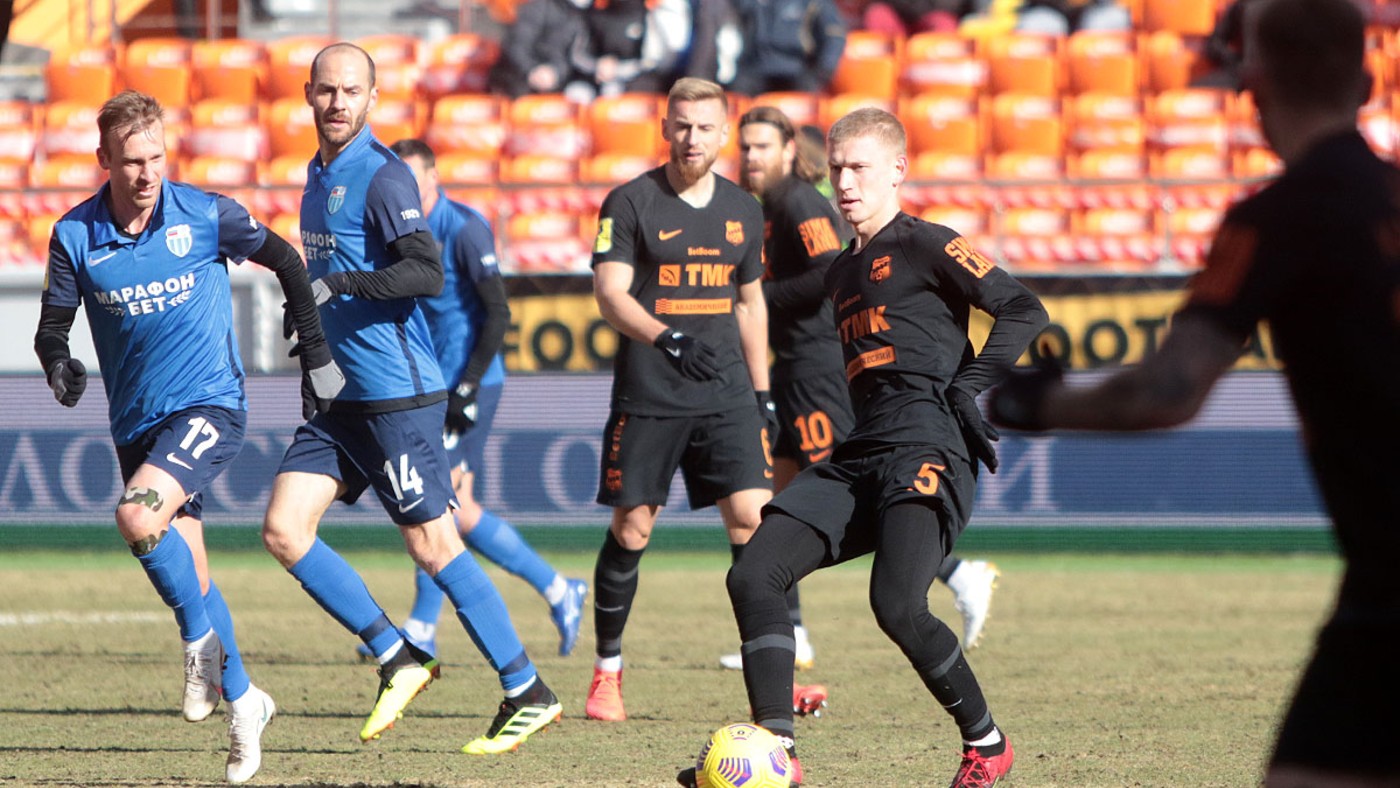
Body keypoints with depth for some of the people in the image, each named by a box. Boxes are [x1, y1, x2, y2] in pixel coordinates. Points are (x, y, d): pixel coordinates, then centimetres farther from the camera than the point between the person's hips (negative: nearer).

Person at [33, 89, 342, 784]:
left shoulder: (204, 216, -9)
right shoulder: (75, 236, -4)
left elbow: (283, 260, 5)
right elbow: (52, 326, 2)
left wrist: (317, 354, 5)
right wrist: (58, 363, -22)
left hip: (209, 407, -4)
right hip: (136, 424, 4)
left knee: (138, 515, -28)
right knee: (185, 576, 7)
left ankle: (201, 641, -7)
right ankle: (242, 701, 24)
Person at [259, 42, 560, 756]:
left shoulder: (381, 176, -12)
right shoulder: (319, 174, 14)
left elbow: (426, 274, -22)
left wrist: (340, 284, -28)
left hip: (398, 395, -8)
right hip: (340, 398, 9)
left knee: (432, 546, -6)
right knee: (283, 531, -2)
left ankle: (528, 694, 3)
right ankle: (397, 659, 7)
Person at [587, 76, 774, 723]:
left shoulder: (742, 210, 12)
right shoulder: (630, 203, -3)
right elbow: (610, 293, -13)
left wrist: (762, 393, 18)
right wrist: (668, 339, -29)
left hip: (726, 393, 3)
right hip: (647, 396, -3)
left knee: (754, 521, -8)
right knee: (630, 530, 0)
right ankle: (607, 671, 16)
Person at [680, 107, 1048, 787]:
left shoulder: (925, 246, 0)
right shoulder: (839, 272, 24)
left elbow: (1025, 312, -7)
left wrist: (965, 389, -13)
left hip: (927, 449, -8)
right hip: (859, 454, 8)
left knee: (897, 605, -25)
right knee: (753, 575, -8)